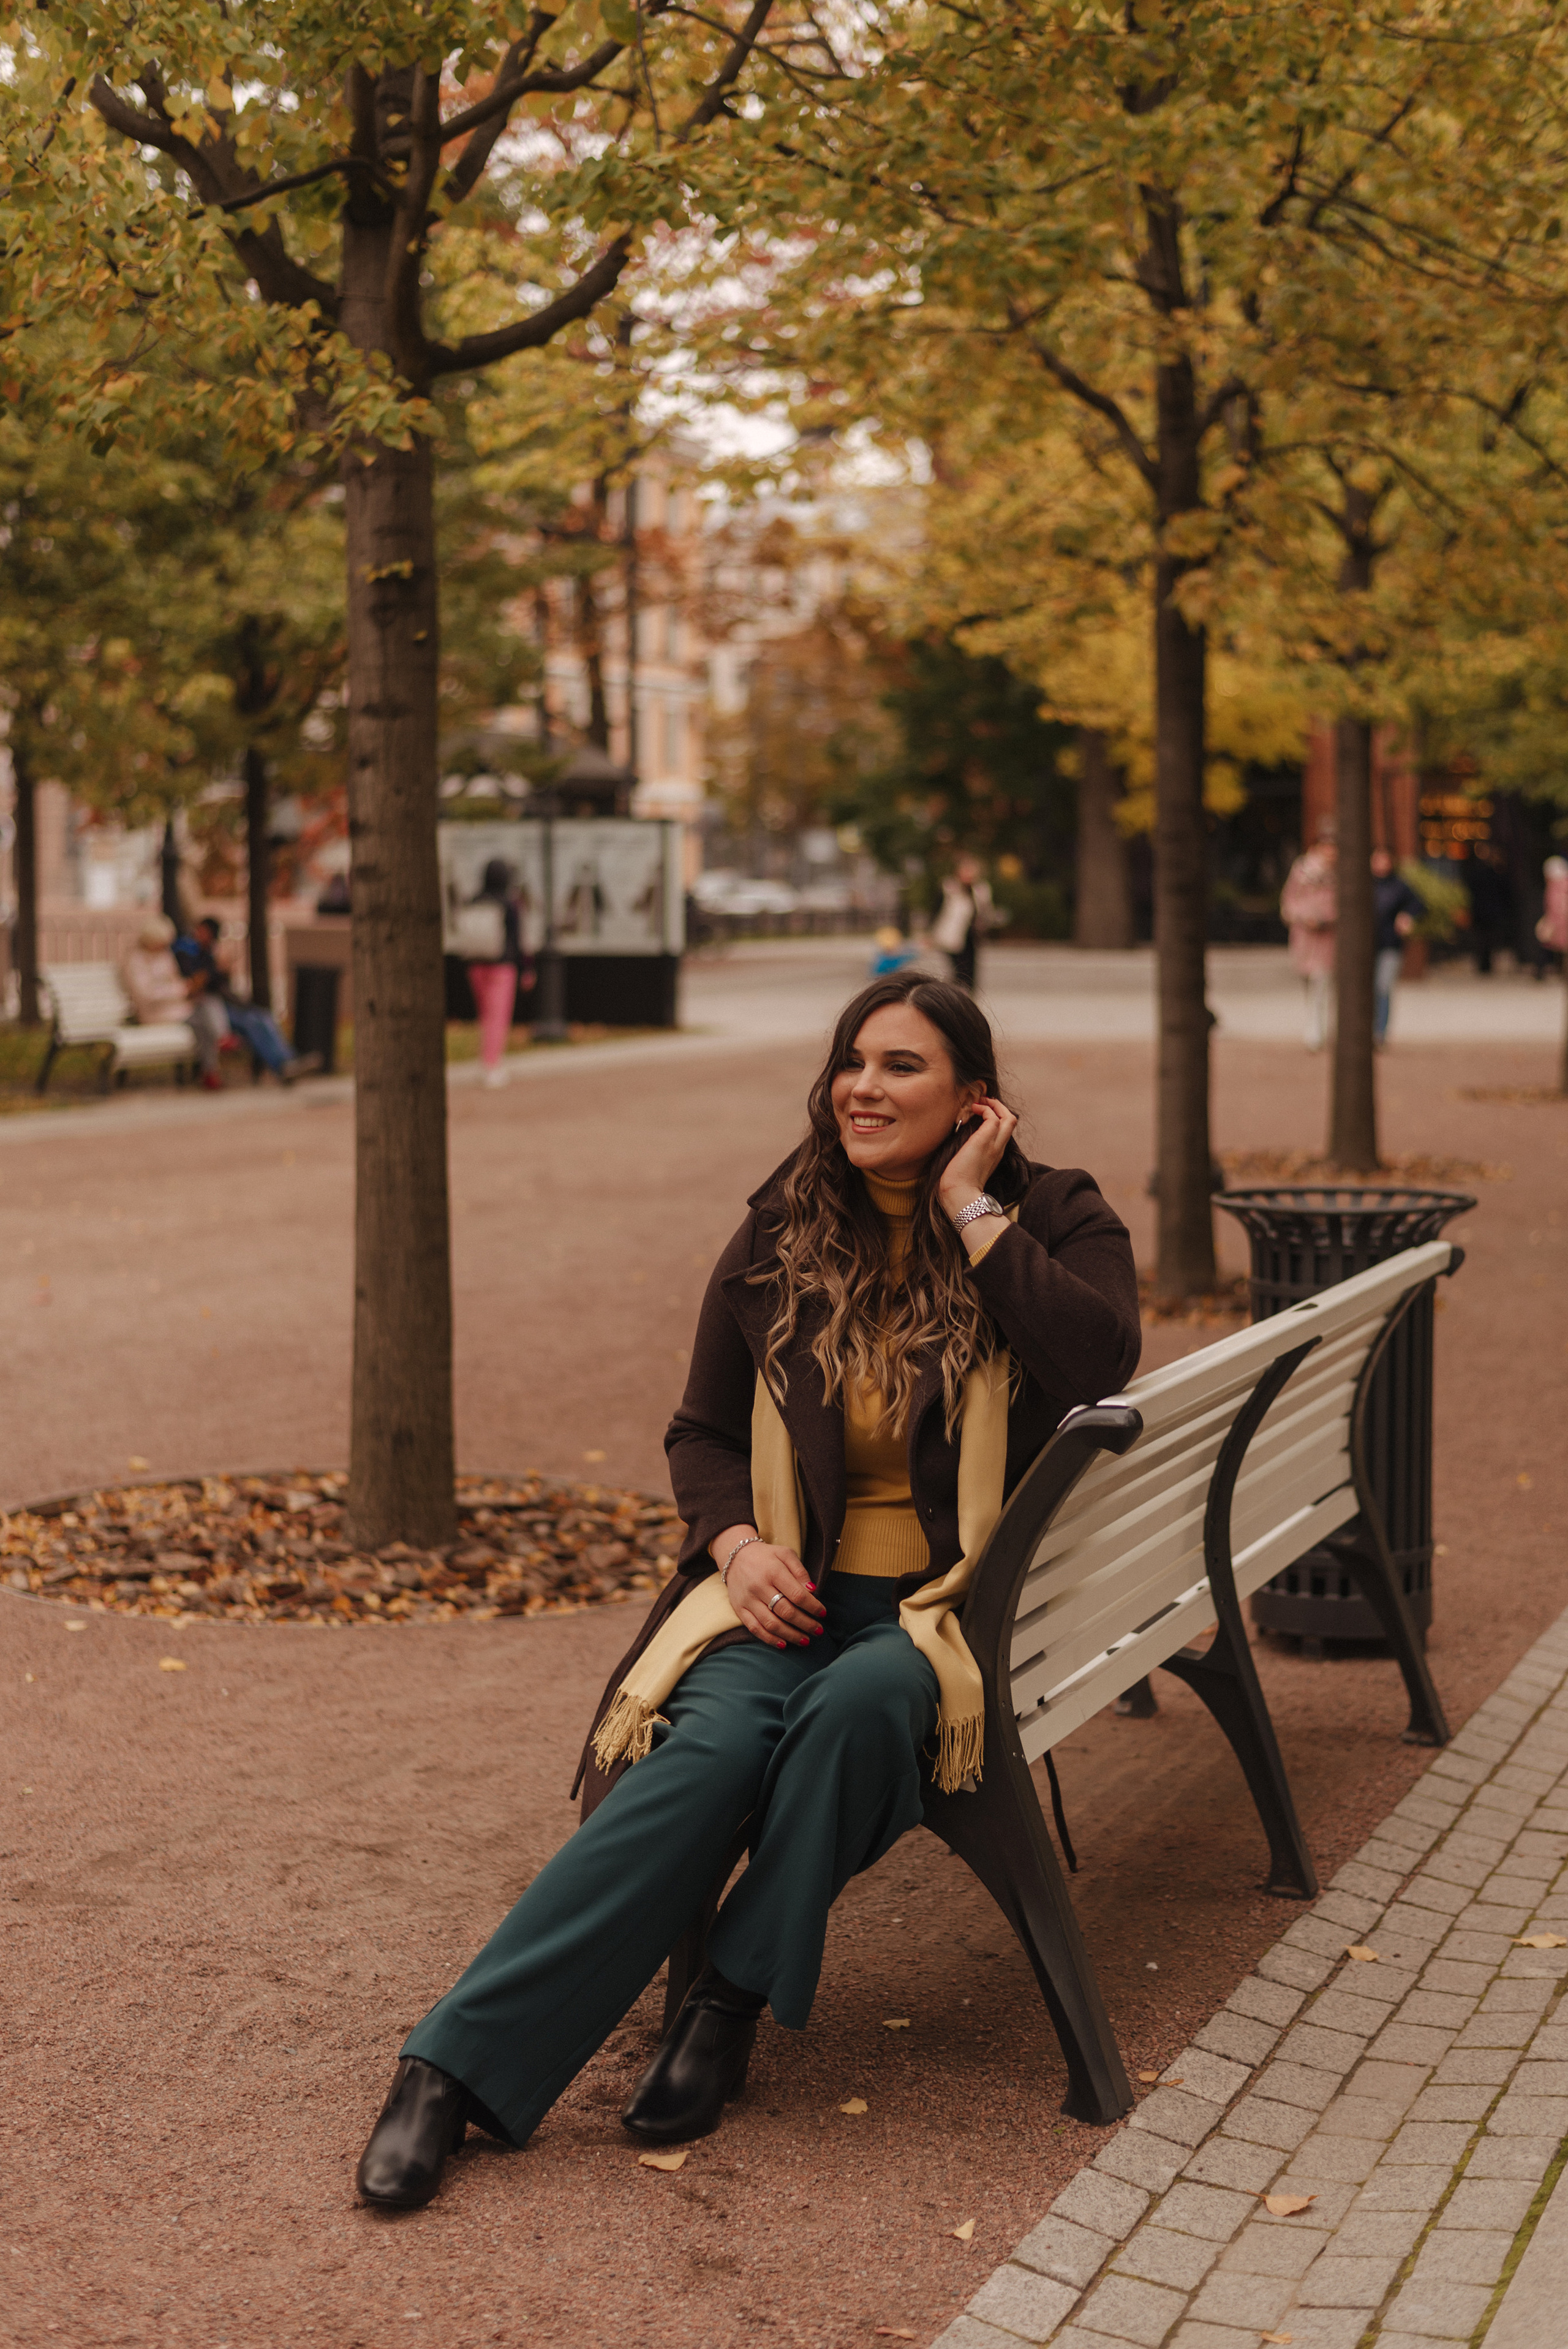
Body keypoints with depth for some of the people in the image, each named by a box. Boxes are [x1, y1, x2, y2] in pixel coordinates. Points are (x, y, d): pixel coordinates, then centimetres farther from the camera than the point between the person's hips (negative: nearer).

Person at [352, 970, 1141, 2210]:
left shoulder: (1053, 1215, 3)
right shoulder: (782, 1236, 9)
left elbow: (1102, 1362, -19)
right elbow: (702, 1433, 16)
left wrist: (973, 1210, -13)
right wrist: (738, 1544, -5)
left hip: (958, 1604, -1)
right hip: (791, 1594, 2)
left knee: (853, 1703, -37)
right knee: (711, 1747, -29)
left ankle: (729, 2009, -22)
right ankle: (456, 2065, -35)